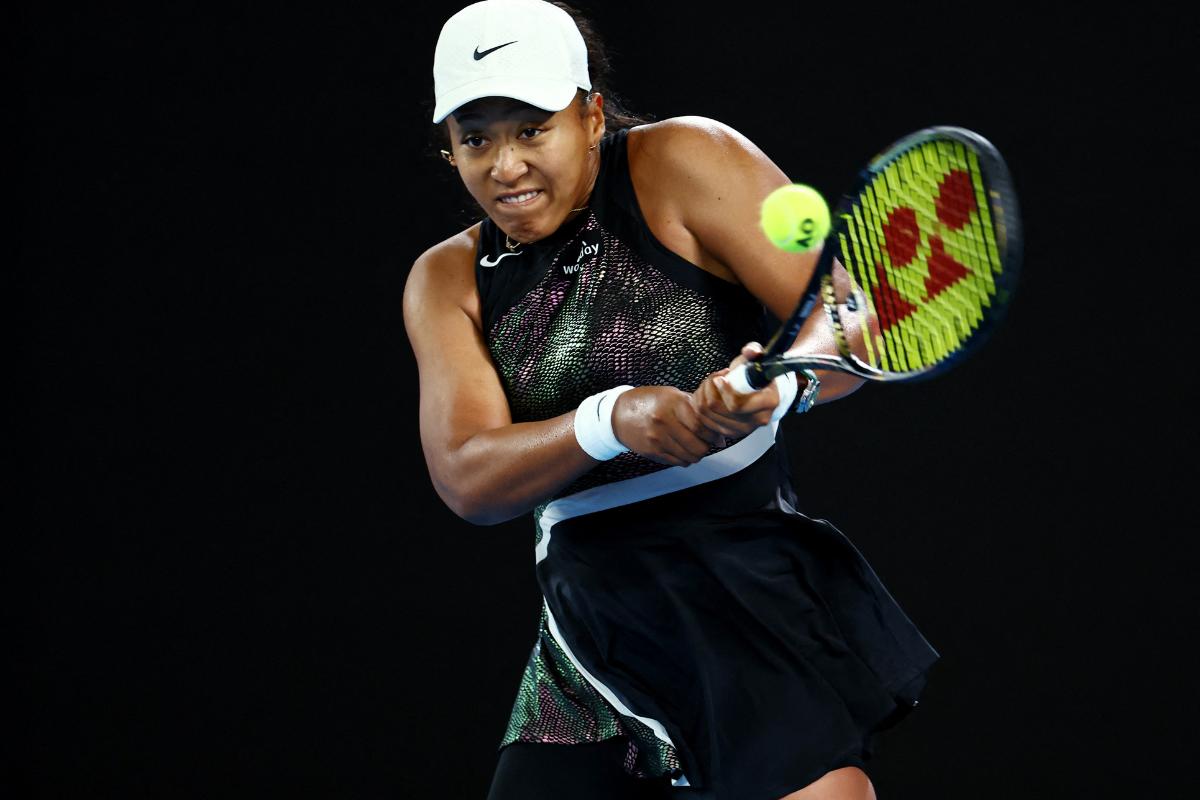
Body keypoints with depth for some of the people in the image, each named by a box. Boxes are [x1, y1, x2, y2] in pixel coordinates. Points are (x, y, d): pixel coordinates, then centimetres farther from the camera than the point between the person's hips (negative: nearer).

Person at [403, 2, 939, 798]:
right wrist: (610, 420, -25)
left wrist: (782, 382, -32)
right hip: (591, 635, 4)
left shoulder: (685, 161, -3)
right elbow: (466, 478, -6)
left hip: (752, 599, -4)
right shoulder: (448, 282, 8)